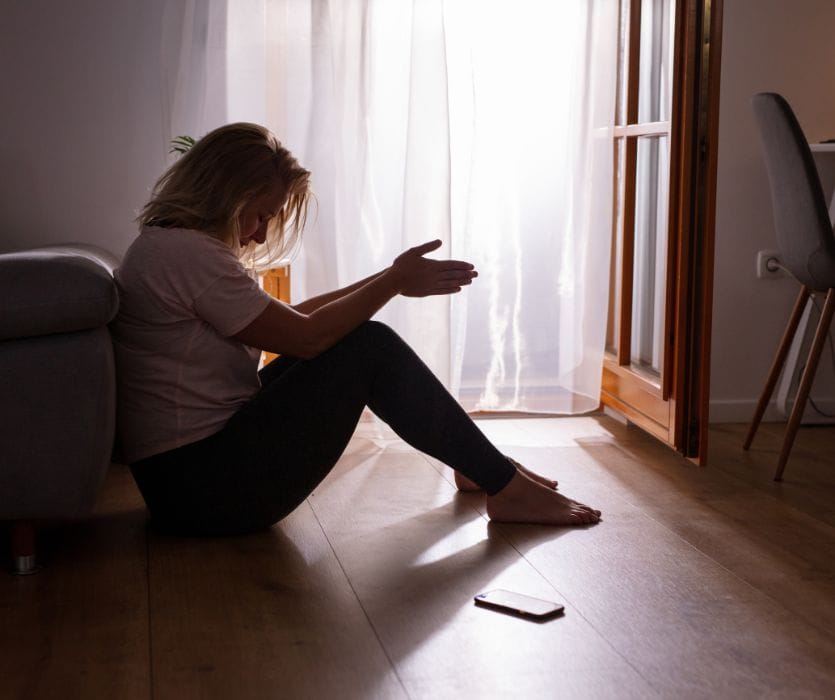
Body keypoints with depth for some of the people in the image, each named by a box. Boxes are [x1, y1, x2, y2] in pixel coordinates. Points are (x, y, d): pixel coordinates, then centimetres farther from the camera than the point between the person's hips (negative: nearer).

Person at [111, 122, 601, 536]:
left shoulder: (168, 246, 14)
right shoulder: (189, 253, -18)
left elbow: (288, 320, 14)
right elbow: (306, 336, -17)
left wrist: (387, 280, 7)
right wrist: (394, 281, -6)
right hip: (203, 488, -10)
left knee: (359, 336, 12)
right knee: (369, 349, -11)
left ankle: (478, 464, 21)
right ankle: (507, 488, -2)